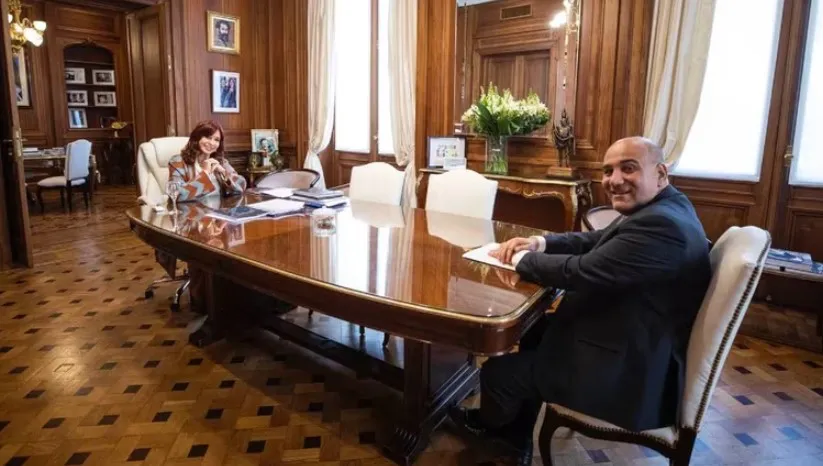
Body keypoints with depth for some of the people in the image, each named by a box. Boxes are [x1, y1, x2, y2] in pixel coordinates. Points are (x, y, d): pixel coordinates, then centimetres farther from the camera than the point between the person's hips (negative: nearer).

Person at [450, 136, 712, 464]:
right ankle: (514, 436, 33)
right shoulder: (660, 210, 6)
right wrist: (540, 242, -3)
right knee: (535, 330, 22)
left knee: (497, 372, -4)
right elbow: (596, 241, 13)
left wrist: (520, 259, -12)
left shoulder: (661, 225, -27)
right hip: (633, 345, 11)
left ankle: (488, 423, 33)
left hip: (630, 372, -11)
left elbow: (582, 272, -29)